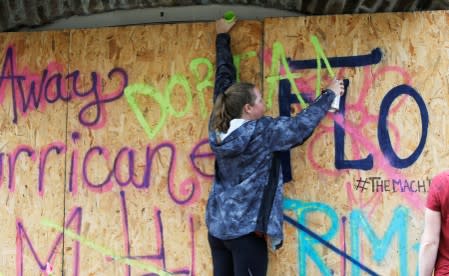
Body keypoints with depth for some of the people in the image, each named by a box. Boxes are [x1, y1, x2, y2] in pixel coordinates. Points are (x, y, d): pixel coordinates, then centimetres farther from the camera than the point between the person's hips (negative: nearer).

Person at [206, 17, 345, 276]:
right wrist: (329, 94, 8)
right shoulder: (262, 132, -16)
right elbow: (302, 125, -7)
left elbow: (224, 79, 13)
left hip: (217, 225, 7)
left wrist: (223, 37, 25)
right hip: (245, 228, -7)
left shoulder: (219, 128, 2)